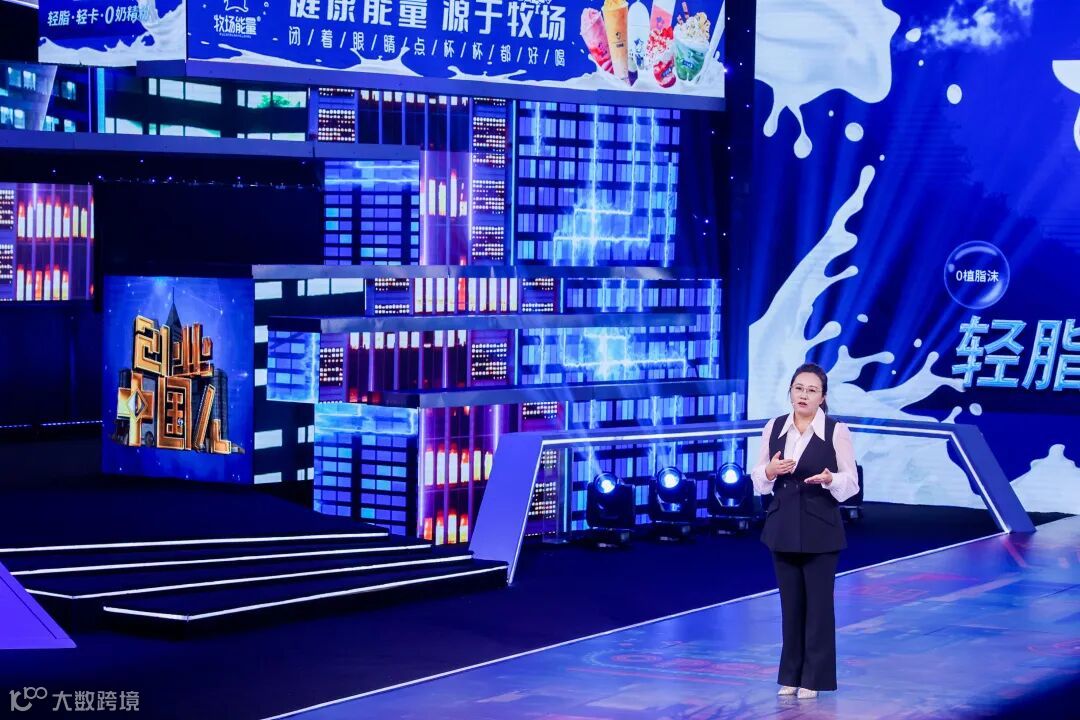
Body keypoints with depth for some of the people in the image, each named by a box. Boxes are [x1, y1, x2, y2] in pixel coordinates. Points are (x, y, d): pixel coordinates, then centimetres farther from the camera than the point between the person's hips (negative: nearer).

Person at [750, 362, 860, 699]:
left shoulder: (836, 431, -7)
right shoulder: (774, 427, 4)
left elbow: (851, 482, -5)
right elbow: (757, 479, 8)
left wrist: (829, 479, -25)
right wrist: (770, 470, -13)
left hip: (820, 527, -3)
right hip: (783, 524, 3)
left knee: (818, 602, 2)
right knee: (790, 602, 9)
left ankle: (814, 678, 11)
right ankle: (791, 676, 17)